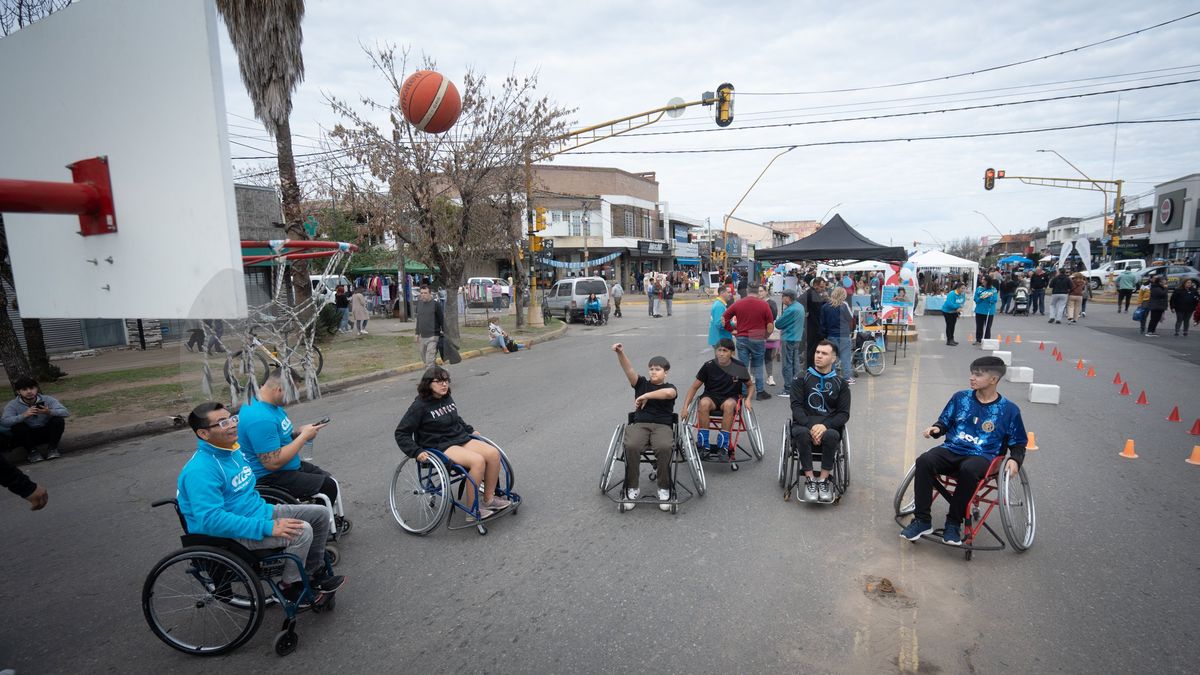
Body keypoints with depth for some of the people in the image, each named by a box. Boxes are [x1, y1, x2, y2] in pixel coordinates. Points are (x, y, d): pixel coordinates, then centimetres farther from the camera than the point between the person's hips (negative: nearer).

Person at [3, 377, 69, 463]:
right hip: (28, 436, 0)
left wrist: (50, 412, -42)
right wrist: (24, 415, -43)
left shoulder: (48, 399, -8)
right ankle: (32, 451, -9)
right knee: (18, 426, -28)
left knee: (58, 420, -24)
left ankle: (52, 448, -10)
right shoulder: (12, 405, -9)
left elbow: (66, 412, -21)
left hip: (46, 433, 0)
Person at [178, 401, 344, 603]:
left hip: (258, 513, 9)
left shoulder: (233, 452, 7)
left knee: (320, 514, 3)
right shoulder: (200, 470, -24)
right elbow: (211, 519, -31)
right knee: (302, 531, -26)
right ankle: (291, 587, -3)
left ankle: (314, 573, 17)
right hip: (233, 534, -9)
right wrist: (267, 527, -32)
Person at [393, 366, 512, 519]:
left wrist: (470, 430, 24)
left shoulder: (447, 399, 10)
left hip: (461, 439, 7)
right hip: (441, 447, -7)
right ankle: (472, 511, -18)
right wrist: (416, 452, -18)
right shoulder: (420, 406, -11)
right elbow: (401, 433, -9)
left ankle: (489, 499, -1)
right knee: (478, 461, -30)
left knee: (493, 453, -15)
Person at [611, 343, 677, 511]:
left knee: (664, 447, -34)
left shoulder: (670, 387, 8)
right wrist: (620, 353, -20)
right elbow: (629, 369, -3)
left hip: (662, 426, -1)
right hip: (639, 424, 2)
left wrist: (646, 395, -13)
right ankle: (632, 487, -11)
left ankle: (664, 488, -13)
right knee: (631, 446, -31)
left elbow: (667, 393, -20)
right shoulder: (642, 383, 15)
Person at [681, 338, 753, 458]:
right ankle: (703, 446, -28)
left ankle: (723, 447, -29)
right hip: (711, 397, 0)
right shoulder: (709, 366, -7)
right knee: (704, 403, -36)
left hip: (731, 398, 0)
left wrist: (748, 399, -7)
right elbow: (694, 387, -1)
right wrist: (685, 407, -12)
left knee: (729, 404, -37)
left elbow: (750, 385, 13)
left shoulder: (739, 367, -5)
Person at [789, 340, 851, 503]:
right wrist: (810, 426, -18)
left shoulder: (841, 383, 11)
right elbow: (796, 406, -1)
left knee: (831, 435, -34)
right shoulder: (801, 379, 9)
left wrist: (825, 426, -16)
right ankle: (810, 480, -24)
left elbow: (844, 413, 3)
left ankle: (824, 480, -20)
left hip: (829, 426, 0)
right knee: (801, 433, -35)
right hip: (804, 423, 0)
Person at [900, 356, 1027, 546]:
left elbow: (1018, 443, 12)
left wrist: (1015, 459, -9)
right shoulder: (960, 397, 10)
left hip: (982, 456, -2)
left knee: (969, 470, -39)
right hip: (952, 450, 3)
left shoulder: (1009, 409, 5)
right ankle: (922, 520, -21)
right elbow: (945, 422, 18)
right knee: (924, 461, -29)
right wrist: (936, 428, -6)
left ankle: (954, 523, -20)